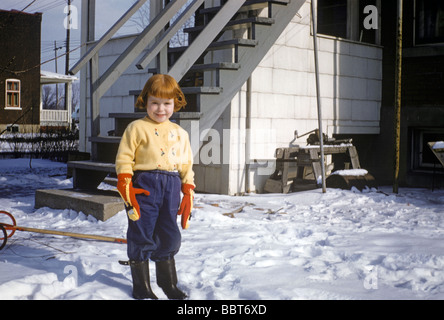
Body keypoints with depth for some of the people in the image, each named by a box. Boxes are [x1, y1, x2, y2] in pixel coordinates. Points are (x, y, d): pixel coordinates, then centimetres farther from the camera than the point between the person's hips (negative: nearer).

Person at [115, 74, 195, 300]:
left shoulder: (179, 133, 15)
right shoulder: (136, 128, 0)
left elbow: (186, 165, 17)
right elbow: (124, 157, -4)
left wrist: (188, 192, 11)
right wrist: (125, 186, -12)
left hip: (171, 188, 5)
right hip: (145, 185, -4)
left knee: (169, 237, 12)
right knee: (141, 236, 1)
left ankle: (168, 283, 29)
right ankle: (141, 286, 15)